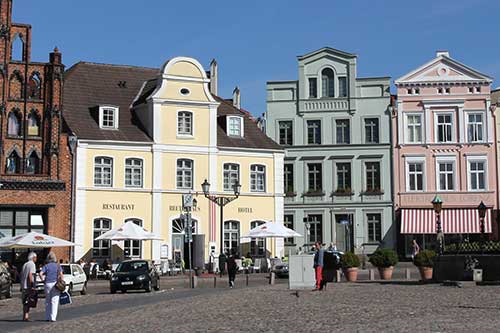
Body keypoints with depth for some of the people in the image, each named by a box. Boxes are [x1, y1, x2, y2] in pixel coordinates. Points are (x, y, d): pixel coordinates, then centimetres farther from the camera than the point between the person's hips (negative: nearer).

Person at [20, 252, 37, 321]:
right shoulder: (32, 264, -8)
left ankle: (24, 316, 16)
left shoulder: (25, 264, 17)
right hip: (29, 286, -8)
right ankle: (26, 316, -14)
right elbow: (30, 275, -19)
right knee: (28, 302, -8)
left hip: (23, 286, 8)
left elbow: (21, 275, 17)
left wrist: (21, 286, 21)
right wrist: (32, 285, -20)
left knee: (25, 301, 13)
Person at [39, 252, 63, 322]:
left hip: (48, 284, 1)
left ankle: (47, 317, 13)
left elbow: (41, 274, -9)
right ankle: (53, 317, -9)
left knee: (47, 301, 13)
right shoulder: (57, 266, 4)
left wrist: (43, 279, 5)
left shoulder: (46, 266, 4)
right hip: (55, 284, -1)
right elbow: (61, 274, -9)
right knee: (54, 301, -2)